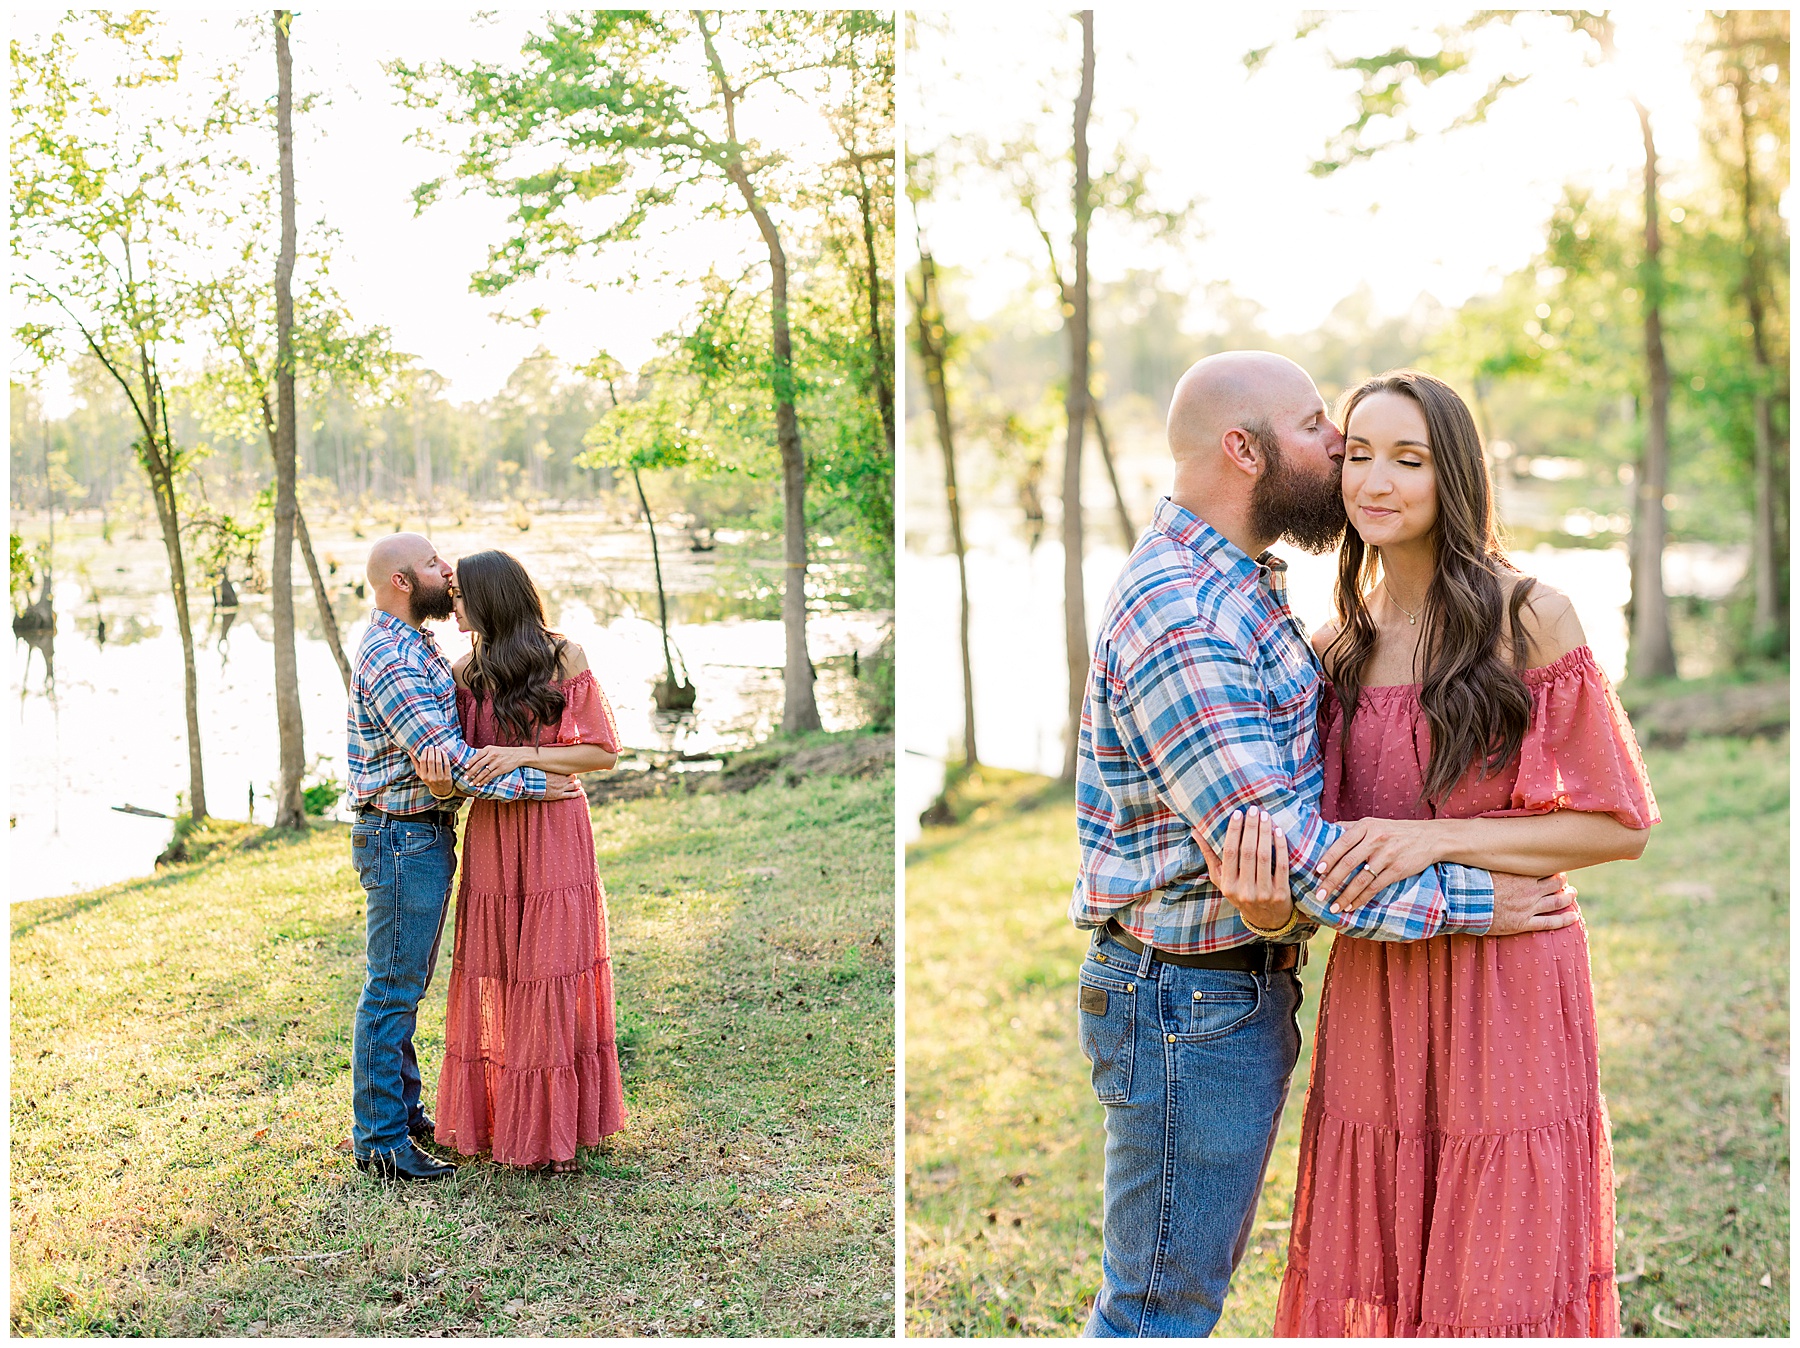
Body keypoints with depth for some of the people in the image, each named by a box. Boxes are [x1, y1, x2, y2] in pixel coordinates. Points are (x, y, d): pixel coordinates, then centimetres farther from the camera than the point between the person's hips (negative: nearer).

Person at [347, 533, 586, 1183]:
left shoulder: (410, 644, 13)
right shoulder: (388, 658, -21)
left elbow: (444, 737, 24)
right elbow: (444, 757, -26)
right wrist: (533, 784, -21)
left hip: (426, 836, 10)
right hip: (402, 839, -10)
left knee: (407, 984, 18)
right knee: (391, 990, -3)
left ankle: (404, 1110, 30)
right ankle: (380, 1142, 5)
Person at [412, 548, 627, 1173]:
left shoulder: (564, 658, -4)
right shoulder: (468, 671, 7)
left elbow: (603, 751, -5)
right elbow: (449, 777, 4)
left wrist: (522, 754, -17)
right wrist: (440, 775, -20)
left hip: (554, 834, -4)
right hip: (490, 835, 4)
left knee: (552, 973, 1)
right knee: (495, 976, 7)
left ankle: (555, 1128, 12)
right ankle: (499, 1121, 19)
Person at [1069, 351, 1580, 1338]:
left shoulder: (1236, 584, 12)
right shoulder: (1177, 618, -24)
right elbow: (1280, 850, -26)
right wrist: (1468, 900, -18)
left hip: (1243, 988, 10)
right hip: (1190, 1006, -10)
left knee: (1192, 1279, 22)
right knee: (1162, 1304, 4)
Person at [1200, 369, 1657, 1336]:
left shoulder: (1530, 620, -6)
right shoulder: (1335, 648, 8)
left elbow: (1618, 826, -6)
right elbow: (1318, 844, 8)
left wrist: (1437, 836, -18)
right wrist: (1265, 893, -16)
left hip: (1506, 994, -4)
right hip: (1372, 994, 4)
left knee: (1496, 1286, 6)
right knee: (1369, 1284, 12)